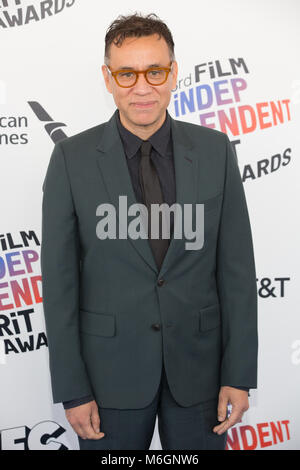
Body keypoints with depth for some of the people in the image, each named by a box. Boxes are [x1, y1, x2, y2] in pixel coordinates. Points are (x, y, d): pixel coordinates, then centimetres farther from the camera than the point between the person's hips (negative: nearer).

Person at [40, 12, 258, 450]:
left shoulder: (215, 150, -3)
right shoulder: (72, 158, -7)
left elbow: (237, 266, -2)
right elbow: (60, 279, -6)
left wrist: (239, 374, -3)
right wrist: (72, 389, -7)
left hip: (198, 363, 1)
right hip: (111, 368, -1)